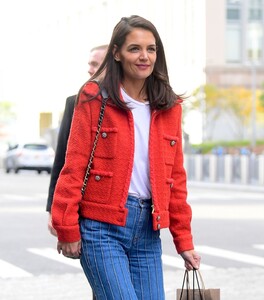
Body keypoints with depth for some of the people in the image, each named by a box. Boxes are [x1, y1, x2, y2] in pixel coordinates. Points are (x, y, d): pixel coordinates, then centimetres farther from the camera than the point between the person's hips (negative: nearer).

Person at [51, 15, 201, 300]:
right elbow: (74, 167, -4)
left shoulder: (169, 107, 11)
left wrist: (184, 241, 12)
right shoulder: (95, 97, -2)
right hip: (102, 227, -5)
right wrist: (68, 230, -8)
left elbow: (176, 177, 14)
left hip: (148, 230, 5)